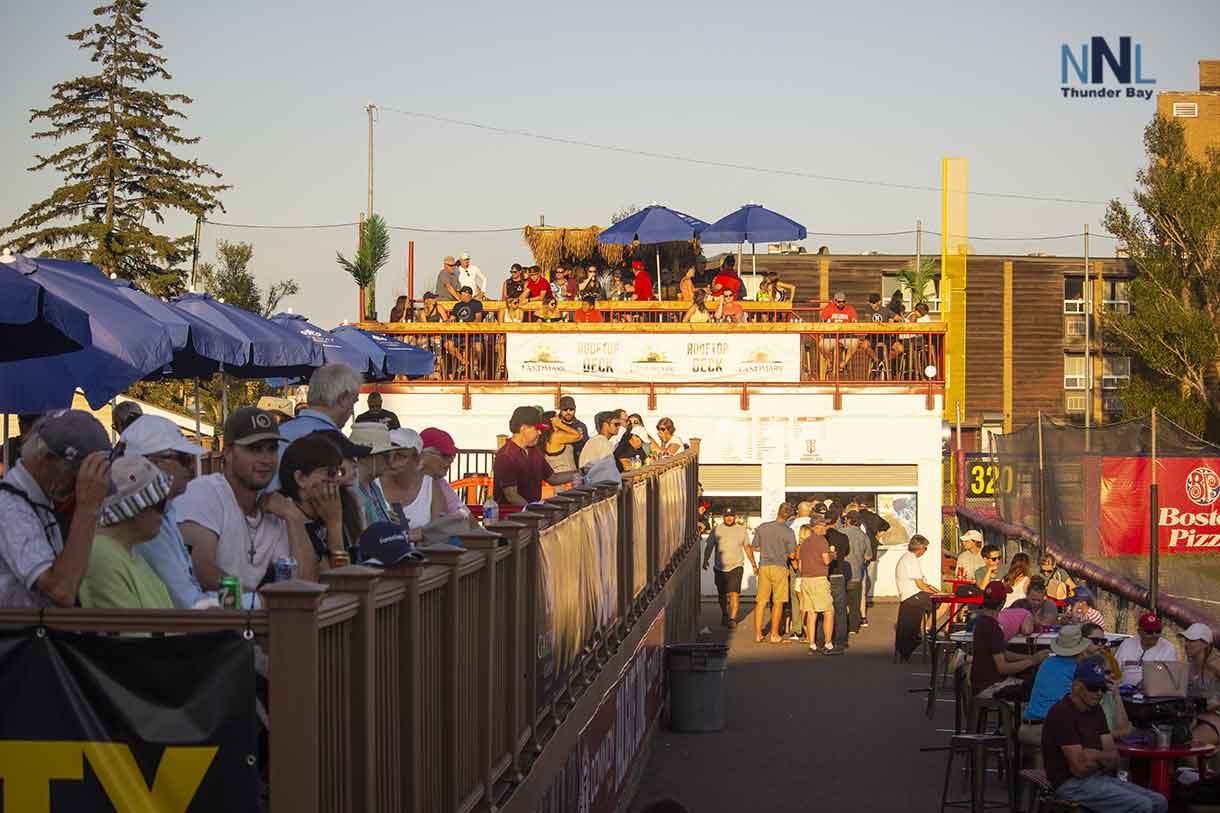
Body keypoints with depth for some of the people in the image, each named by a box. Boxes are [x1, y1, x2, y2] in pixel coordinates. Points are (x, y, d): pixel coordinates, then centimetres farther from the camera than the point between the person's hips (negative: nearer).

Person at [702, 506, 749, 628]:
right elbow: (709, 547, 3)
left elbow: (747, 547, 13)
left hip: (736, 567, -2)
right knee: (722, 595, 13)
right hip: (720, 567, 2)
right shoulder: (716, 530, 2)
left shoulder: (742, 530, 4)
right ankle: (724, 615, 33)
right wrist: (705, 560, -12)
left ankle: (732, 618, -15)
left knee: (734, 593, -15)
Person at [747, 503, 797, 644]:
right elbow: (792, 555, -5)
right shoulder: (788, 531, -6)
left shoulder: (762, 527, 5)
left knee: (761, 602, 8)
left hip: (764, 567, 3)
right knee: (778, 602, 3)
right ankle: (774, 635, 3)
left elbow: (753, 548, 11)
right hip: (779, 567, -3)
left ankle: (758, 634, 7)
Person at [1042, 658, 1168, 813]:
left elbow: (1114, 758, 8)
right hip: (1073, 784, -9)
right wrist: (1103, 758, 0)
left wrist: (1096, 756, -15)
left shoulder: (1095, 710, 12)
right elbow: (1080, 768, -20)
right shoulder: (1062, 713, -16)